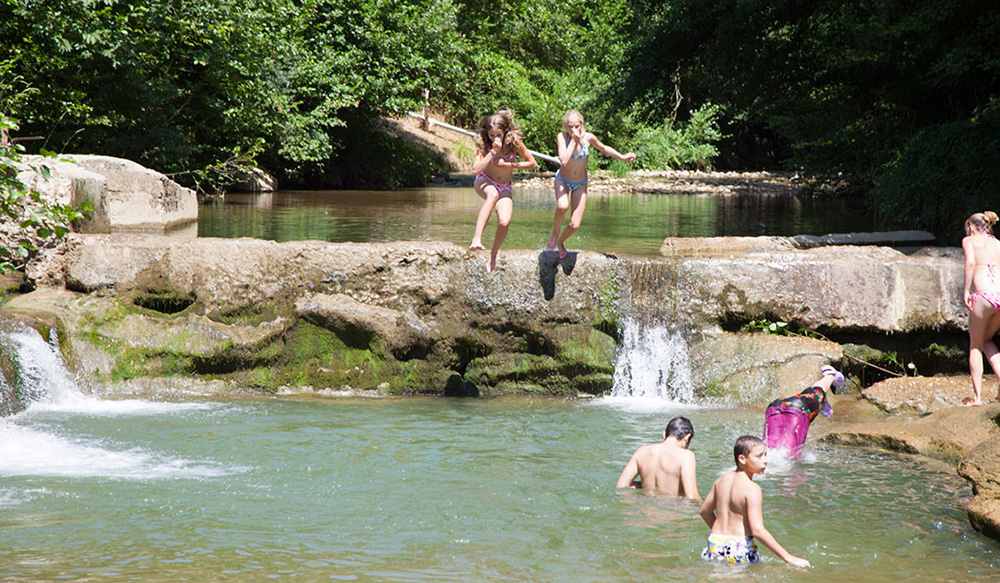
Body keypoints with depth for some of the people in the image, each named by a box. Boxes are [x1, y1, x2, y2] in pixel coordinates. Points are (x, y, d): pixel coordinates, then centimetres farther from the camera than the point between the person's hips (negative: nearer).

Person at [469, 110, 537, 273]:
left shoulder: (514, 141, -14)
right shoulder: (484, 144, -16)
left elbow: (532, 163, -6)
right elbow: (476, 170, -28)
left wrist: (510, 165, -17)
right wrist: (493, 152, -34)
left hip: (504, 187, 2)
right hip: (485, 182, -2)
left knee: (504, 223, -23)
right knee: (493, 194, -40)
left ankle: (493, 255, 6)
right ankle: (476, 239, -51)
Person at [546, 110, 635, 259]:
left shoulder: (588, 137, -16)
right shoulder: (562, 137, -22)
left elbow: (604, 148, 6)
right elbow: (564, 160, -36)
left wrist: (622, 157, 3)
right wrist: (574, 140, -35)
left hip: (580, 184, 2)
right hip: (563, 180, -2)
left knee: (575, 225, -4)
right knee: (562, 206, -35)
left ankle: (560, 242, 29)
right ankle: (555, 232, -5)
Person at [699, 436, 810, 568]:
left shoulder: (723, 479, 9)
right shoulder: (752, 489, -13)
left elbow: (705, 511, 21)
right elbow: (758, 530, -20)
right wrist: (788, 558, -19)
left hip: (715, 545, 7)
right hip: (740, 549, -7)